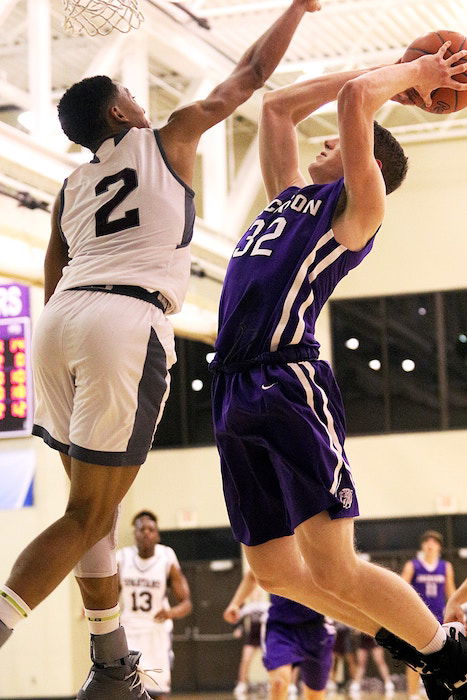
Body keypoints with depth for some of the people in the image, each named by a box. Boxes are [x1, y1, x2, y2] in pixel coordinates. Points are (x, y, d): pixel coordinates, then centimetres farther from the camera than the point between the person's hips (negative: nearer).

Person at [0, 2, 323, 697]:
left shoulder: (70, 187, 26)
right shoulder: (168, 139, 13)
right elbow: (251, 73, 21)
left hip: (57, 322, 6)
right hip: (126, 325, -6)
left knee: (96, 504, 16)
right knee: (87, 516, -5)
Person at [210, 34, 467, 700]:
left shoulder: (358, 206, 5)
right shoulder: (291, 195, 26)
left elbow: (354, 99, -8)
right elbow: (277, 107, 35)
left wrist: (412, 73, 11)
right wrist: (397, 71, 35)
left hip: (287, 383, -8)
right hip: (234, 392, 8)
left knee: (334, 571, -15)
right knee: (276, 573, 7)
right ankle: (406, 641, 25)